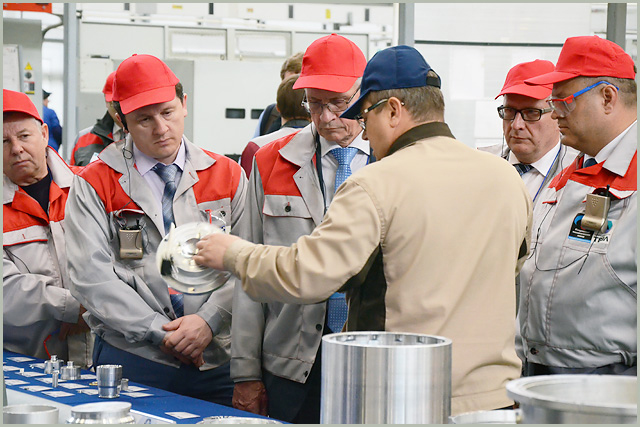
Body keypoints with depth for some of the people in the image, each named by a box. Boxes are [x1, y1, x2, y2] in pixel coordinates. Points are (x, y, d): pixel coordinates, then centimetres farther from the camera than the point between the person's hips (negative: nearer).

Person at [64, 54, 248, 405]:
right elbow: (92, 277, -7)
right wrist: (159, 332, -12)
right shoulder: (95, 184, 2)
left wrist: (208, 321, -13)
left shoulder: (228, 175, 8)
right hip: (131, 357, -2)